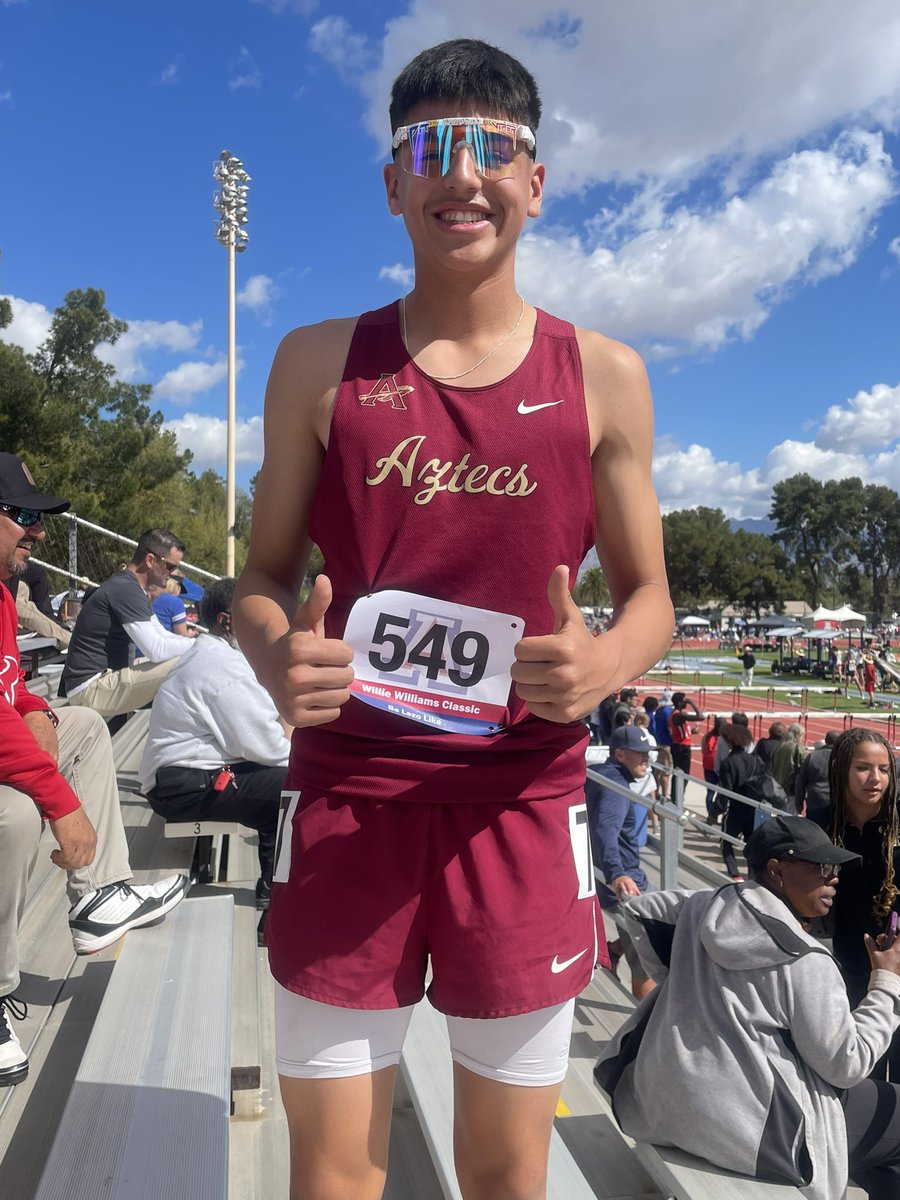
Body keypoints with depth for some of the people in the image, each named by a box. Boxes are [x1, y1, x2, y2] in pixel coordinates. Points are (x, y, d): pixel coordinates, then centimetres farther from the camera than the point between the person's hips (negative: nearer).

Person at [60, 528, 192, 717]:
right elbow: (156, 650, -24)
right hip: (90, 688, -11)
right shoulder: (126, 590, -18)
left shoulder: (131, 588, 14)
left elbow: (161, 636, 17)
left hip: (106, 675, 11)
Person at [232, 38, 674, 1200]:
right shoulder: (319, 362, 3)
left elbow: (649, 597, 7)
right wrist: (276, 657, -16)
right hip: (347, 799, 0)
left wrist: (600, 664, -16)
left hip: (522, 808, 1)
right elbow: (263, 577, 7)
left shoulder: (601, 376, 3)